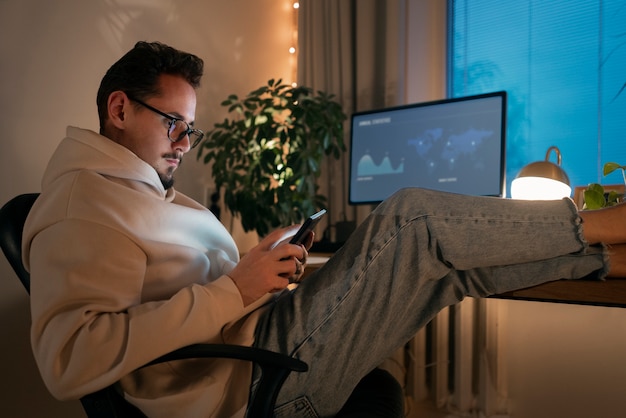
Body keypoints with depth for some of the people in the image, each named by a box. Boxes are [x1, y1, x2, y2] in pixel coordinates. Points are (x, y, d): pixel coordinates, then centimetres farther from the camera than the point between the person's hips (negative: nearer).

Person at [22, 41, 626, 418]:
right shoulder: (81, 207, -12)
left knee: (442, 261, 4)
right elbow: (68, 360, -26)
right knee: (411, 219, -14)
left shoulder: (144, 191, 20)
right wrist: (234, 291, -25)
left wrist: (259, 267, 2)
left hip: (262, 328, 10)